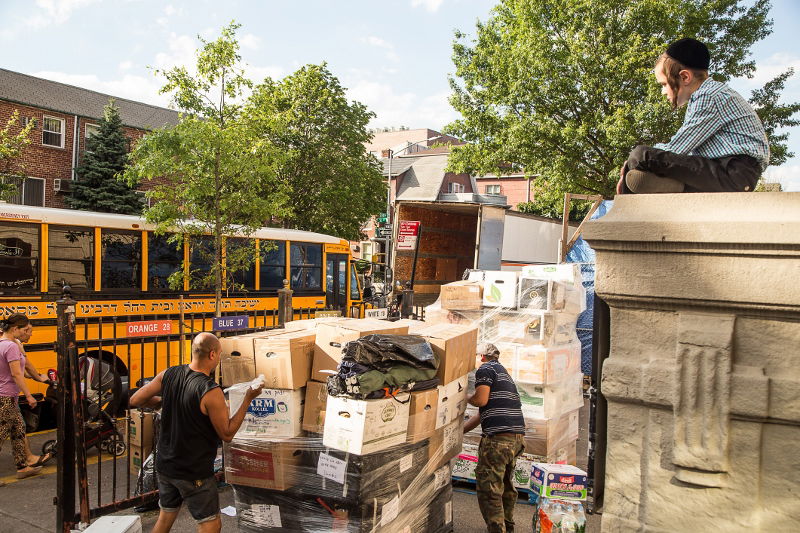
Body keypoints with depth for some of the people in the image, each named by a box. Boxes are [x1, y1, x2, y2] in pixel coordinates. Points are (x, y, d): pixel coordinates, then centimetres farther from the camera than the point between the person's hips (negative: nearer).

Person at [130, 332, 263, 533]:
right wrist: (248, 399, -14)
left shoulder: (168, 375, -8)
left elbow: (135, 400, 3)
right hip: (194, 473, -7)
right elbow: (227, 434, -16)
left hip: (165, 464, 7)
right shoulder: (211, 392, -25)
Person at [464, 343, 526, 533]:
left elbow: (481, 400, -17)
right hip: (517, 436, 10)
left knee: (488, 489, -4)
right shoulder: (503, 372, 27)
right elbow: (481, 415, 28)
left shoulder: (485, 369, -1)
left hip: (498, 437, -10)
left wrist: (465, 398, 5)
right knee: (506, 484, 23)